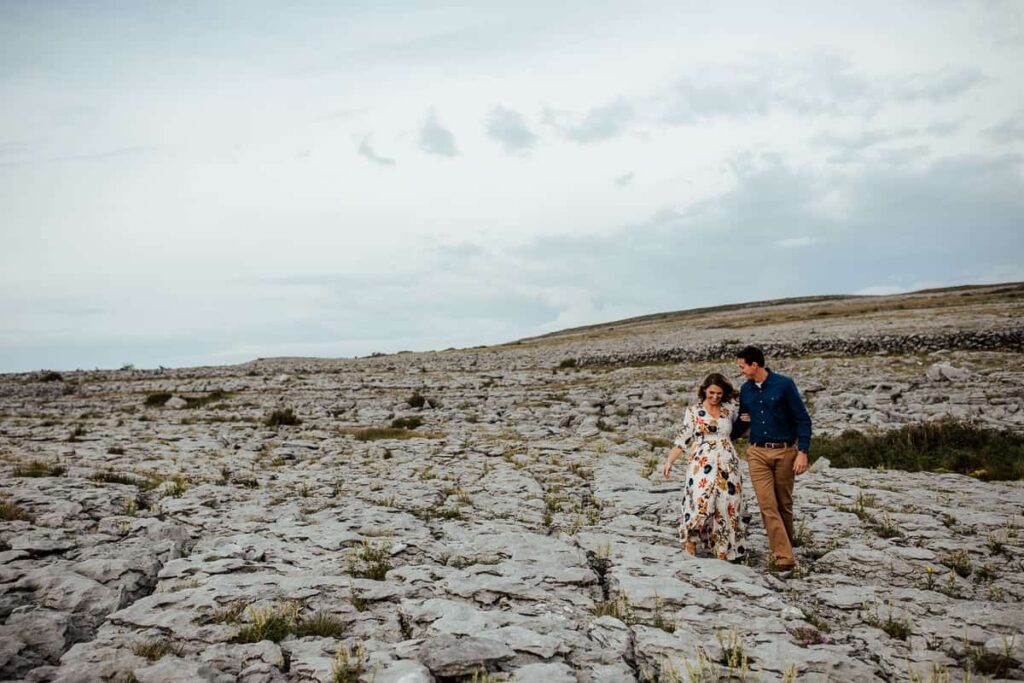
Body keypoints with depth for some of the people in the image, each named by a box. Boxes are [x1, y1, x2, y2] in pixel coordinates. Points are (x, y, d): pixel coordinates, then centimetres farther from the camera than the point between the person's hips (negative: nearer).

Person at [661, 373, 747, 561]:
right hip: (702, 466, -4)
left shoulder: (729, 411, 10)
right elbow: (682, 440, -1)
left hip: (728, 466, 4)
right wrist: (669, 461, -11)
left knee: (726, 506, 3)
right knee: (701, 503, -14)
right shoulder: (693, 412, 1)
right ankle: (690, 539, 5)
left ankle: (723, 551, 12)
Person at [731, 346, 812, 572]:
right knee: (768, 505, -7)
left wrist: (802, 452, -12)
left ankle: (786, 545, 29)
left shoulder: (784, 384, -6)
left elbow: (803, 419, -6)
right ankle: (784, 556, -6)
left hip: (785, 452, -3)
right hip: (757, 454, 3)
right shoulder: (745, 390, 7)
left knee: (784, 504, 9)